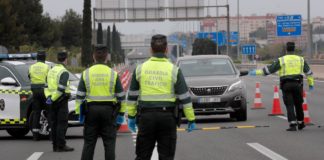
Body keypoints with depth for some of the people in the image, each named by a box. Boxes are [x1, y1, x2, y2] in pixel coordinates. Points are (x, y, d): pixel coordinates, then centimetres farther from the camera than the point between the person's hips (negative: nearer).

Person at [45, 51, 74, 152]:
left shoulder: (51, 71, 14)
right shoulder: (64, 72, -12)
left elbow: (46, 86, 12)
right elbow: (61, 88, -21)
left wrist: (48, 97, 2)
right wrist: (52, 99, -17)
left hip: (52, 101, 8)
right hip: (61, 101, -8)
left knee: (54, 124, 9)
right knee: (62, 124, -5)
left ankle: (55, 146, 11)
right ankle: (61, 146, -7)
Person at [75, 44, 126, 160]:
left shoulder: (86, 73, 3)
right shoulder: (113, 74, 0)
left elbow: (80, 96, 2)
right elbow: (121, 96, 1)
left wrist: (79, 112, 7)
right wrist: (121, 113, 8)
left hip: (91, 110, 1)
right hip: (109, 110, -1)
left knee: (89, 142, 8)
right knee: (109, 143, 2)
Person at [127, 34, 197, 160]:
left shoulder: (140, 69, 3)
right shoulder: (173, 70, -3)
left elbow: (132, 95, 7)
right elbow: (184, 97, -2)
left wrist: (131, 116, 15)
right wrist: (191, 119, 3)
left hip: (146, 116, 1)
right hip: (167, 116, -1)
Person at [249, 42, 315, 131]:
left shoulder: (281, 60, 0)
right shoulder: (300, 59, 9)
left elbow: (269, 69, -3)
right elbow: (308, 72, 16)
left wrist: (256, 72, 3)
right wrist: (311, 84, 27)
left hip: (286, 85, -2)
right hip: (297, 84, 2)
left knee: (289, 105, -2)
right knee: (298, 104, 16)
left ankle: (293, 125, -12)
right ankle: (300, 123, 25)